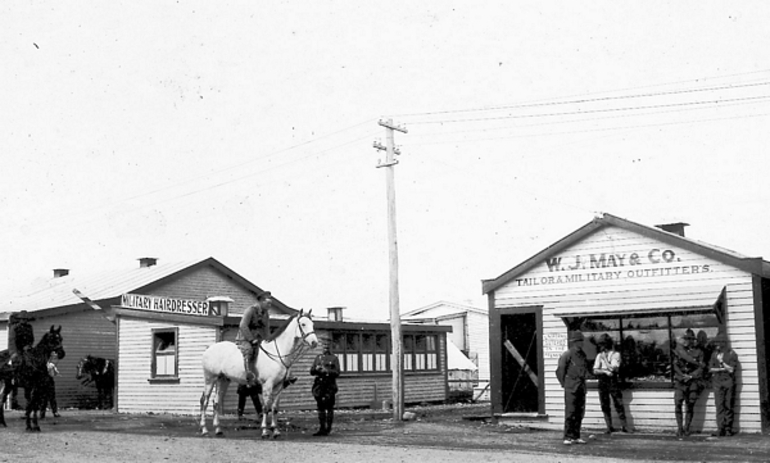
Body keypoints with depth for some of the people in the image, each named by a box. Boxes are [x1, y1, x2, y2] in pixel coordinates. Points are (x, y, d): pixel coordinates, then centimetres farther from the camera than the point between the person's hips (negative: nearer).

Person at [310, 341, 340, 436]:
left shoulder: (334, 358, 4)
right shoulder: (318, 357, 15)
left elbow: (337, 373, -5)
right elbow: (311, 371, 12)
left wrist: (327, 371, -20)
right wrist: (316, 369, -10)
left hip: (330, 385, -4)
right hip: (319, 384, 4)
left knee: (329, 407, -3)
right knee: (320, 406, 6)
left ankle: (328, 429, 2)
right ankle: (322, 428, 12)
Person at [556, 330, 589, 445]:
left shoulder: (583, 355, 13)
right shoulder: (567, 354, -9)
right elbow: (560, 371, -6)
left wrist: (582, 383, 16)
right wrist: (564, 383, -4)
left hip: (581, 388, 7)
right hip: (571, 388, -7)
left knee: (579, 413, 8)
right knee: (570, 413, -8)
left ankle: (576, 437, 14)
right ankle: (567, 437, -6)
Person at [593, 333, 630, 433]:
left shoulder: (615, 354, -1)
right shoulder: (599, 356, 10)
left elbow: (613, 369, -12)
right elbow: (595, 371, 3)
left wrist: (605, 359, -10)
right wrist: (605, 371, -13)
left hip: (614, 381, -4)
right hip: (602, 383, 4)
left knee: (618, 404, -7)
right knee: (605, 406, 4)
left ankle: (624, 426, -1)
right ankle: (609, 427, 10)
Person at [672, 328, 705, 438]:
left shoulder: (698, 352, 4)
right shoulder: (679, 348, 8)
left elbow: (701, 369, -1)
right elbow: (676, 365, -1)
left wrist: (690, 376, -12)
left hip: (693, 381, -1)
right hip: (680, 380, 1)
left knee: (690, 405, -3)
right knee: (678, 404, -10)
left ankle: (686, 429, 5)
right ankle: (679, 428, -3)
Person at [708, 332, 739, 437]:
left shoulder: (731, 354, 0)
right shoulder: (714, 354, 11)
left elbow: (731, 369, -6)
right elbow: (710, 368, 6)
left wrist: (721, 362, -12)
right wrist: (722, 369, -5)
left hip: (728, 381, -2)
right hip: (717, 382, 2)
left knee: (729, 406, 0)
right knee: (719, 405, -4)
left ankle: (728, 428, 5)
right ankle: (720, 428, -7)